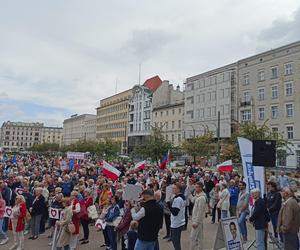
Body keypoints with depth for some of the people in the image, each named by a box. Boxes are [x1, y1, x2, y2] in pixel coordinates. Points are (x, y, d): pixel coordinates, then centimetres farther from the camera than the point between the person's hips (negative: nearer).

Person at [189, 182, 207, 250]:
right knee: (199, 236, 17)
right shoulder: (197, 196, 7)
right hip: (195, 219, 9)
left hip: (197, 220, -9)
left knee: (193, 237, -2)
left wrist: (196, 222, -20)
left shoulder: (201, 198, -22)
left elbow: (200, 211, -23)